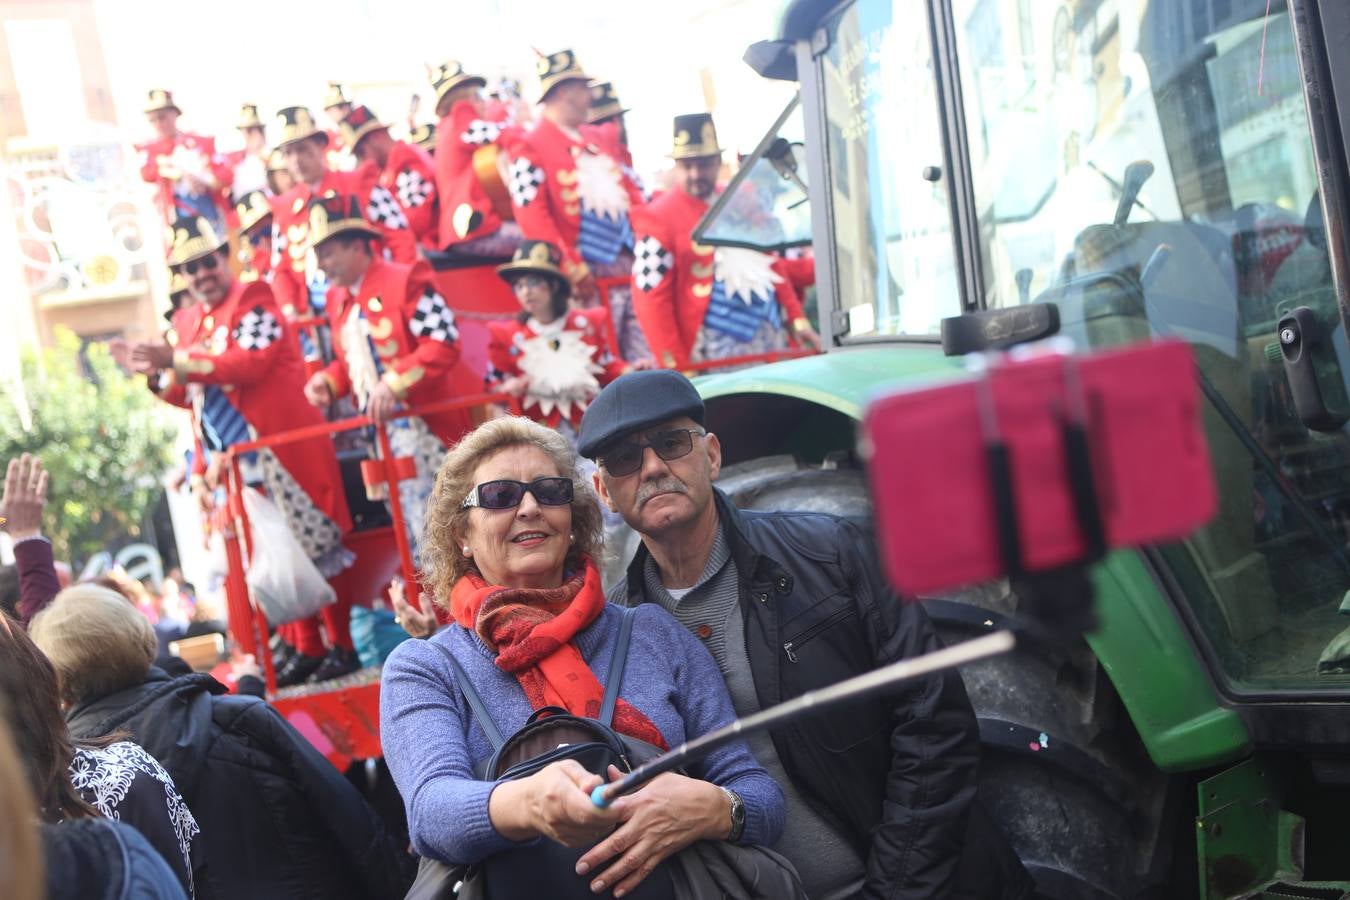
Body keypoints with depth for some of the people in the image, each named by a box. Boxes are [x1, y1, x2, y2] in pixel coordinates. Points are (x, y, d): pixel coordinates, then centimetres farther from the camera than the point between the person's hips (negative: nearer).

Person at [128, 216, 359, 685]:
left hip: (282, 449, -7)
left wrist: (178, 360, -24)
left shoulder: (253, 299, -6)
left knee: (316, 548, -1)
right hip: (233, 460, 7)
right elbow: (194, 394, 19)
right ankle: (307, 649, 18)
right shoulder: (187, 321, 15)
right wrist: (158, 376, 0)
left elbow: (250, 362, -22)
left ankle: (342, 646, 7)